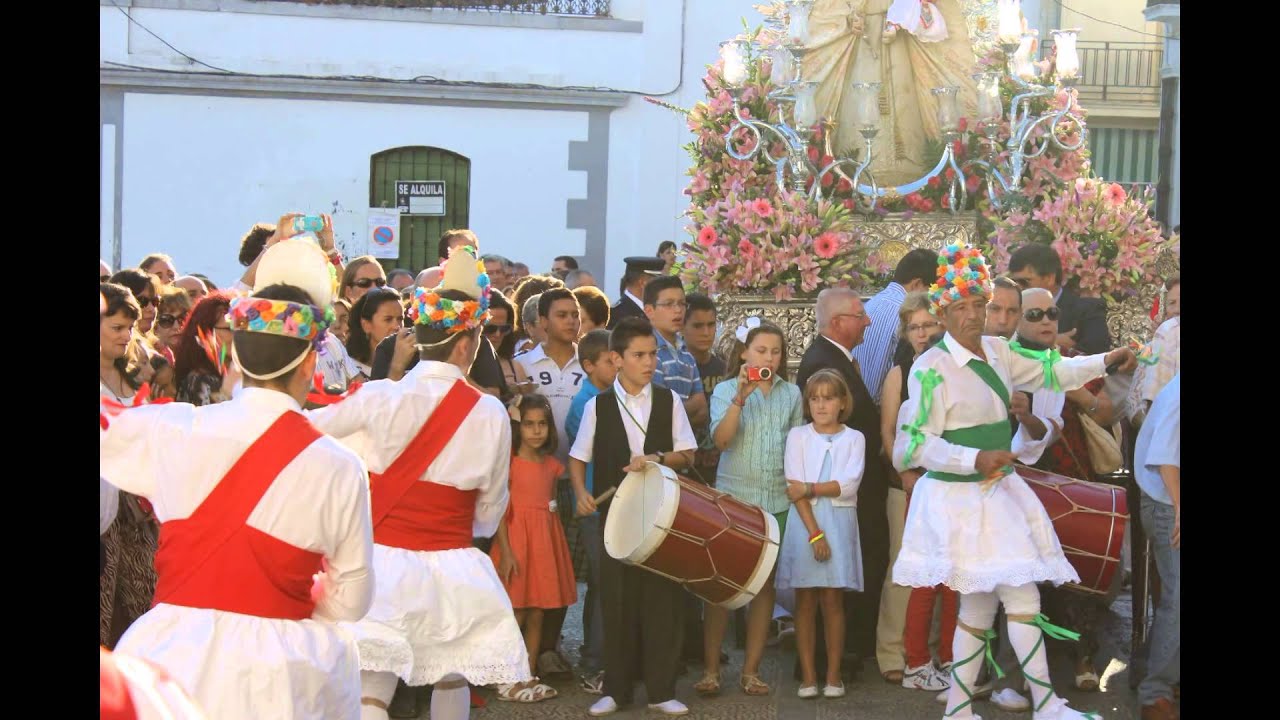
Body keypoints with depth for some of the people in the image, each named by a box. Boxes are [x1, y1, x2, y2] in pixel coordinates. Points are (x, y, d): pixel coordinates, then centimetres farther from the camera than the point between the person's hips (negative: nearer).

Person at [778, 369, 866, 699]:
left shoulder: (853, 438, 5)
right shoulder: (798, 436, 4)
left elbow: (849, 485, -8)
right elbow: (795, 489, -5)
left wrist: (810, 489, -13)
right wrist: (814, 533, -13)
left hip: (839, 523, 0)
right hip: (804, 522, 0)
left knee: (833, 601, 1)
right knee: (805, 602, 2)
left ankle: (833, 675, 7)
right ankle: (807, 675, 6)